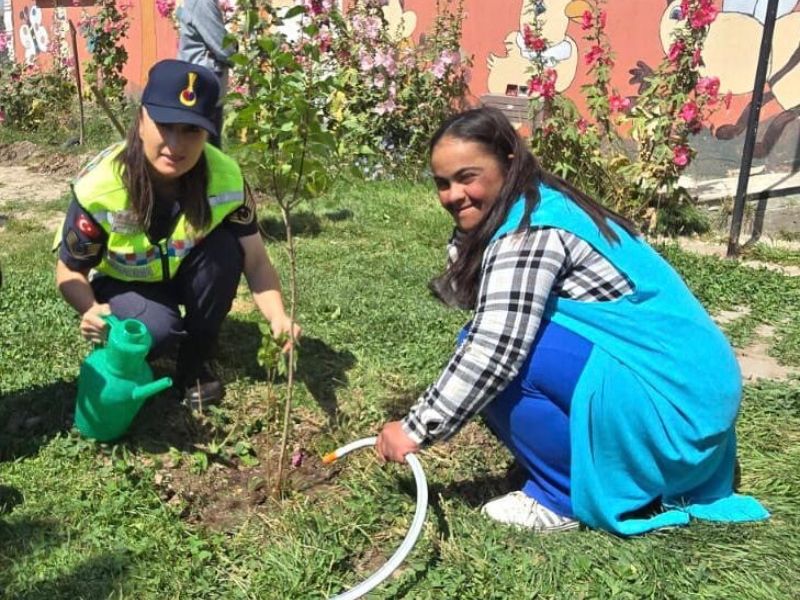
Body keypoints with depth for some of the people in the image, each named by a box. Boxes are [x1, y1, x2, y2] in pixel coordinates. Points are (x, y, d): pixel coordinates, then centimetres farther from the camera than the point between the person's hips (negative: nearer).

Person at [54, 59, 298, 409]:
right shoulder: (98, 189, -31)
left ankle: (194, 364, -8)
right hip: (122, 283, -2)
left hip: (184, 274, 3)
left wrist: (278, 318, -43)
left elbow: (255, 262, -24)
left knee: (225, 247, -29)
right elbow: (69, 270, -17)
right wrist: (91, 309, -39)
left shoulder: (225, 178, -27)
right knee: (157, 330, -33)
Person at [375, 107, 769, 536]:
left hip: (668, 400, -10)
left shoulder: (532, 230, -19)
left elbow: (493, 348, -27)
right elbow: (461, 294, 11)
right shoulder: (540, 205, 11)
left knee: (496, 346, -17)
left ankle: (562, 499, 0)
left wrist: (416, 430, -18)